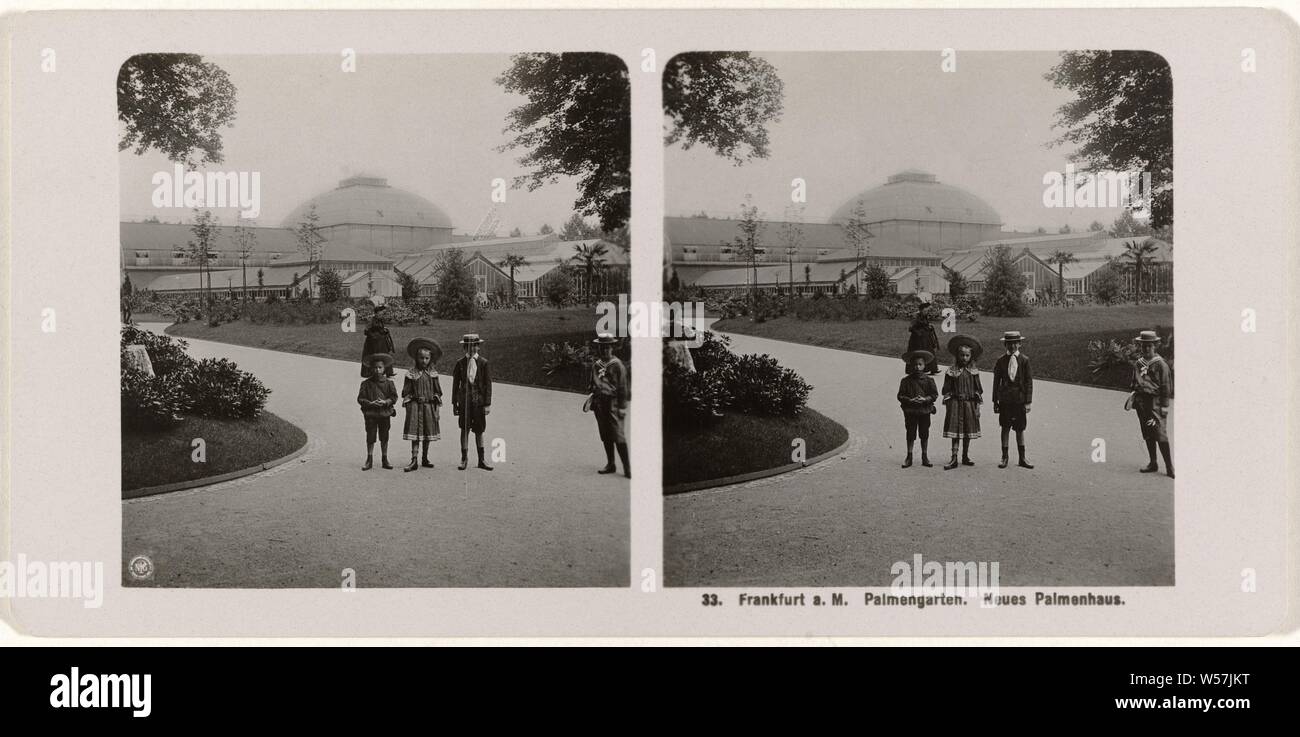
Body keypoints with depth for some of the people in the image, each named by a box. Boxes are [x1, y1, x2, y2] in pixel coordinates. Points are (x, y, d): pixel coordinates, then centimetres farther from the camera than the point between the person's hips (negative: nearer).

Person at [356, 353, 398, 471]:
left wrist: (385, 402, -17)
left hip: (384, 413, 1)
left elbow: (394, 397, 0)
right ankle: (369, 460, 10)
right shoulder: (366, 384, -1)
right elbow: (360, 399, -2)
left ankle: (384, 460, 17)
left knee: (384, 438, 8)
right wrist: (371, 403, -18)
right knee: (370, 438, 2)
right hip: (370, 414, -1)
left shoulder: (388, 383, 2)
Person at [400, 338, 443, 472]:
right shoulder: (411, 374, -1)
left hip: (429, 406, 3)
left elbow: (438, 392, 9)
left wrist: (436, 410, 4)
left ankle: (425, 459, 20)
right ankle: (414, 460, -10)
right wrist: (408, 409, -4)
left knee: (427, 435, 9)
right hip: (415, 406, -3)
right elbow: (406, 393, 2)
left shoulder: (433, 373, 6)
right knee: (415, 434, -7)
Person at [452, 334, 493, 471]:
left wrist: (488, 404, -4)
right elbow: (455, 384, 6)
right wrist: (454, 403, 3)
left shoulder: (483, 363, 0)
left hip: (479, 401, 0)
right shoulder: (460, 363, 3)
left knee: (479, 431, 6)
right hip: (464, 401, 0)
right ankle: (464, 459, 9)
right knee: (464, 430, 1)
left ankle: (481, 460, 14)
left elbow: (488, 384, 0)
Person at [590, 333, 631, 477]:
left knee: (618, 436, -10)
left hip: (613, 403, -6)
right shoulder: (595, 365, 11)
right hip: (600, 404, 6)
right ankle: (610, 464, 19)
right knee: (605, 436, 10)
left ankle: (627, 467, -7)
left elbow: (623, 387, -5)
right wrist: (593, 401, 15)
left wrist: (622, 407, -9)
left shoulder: (617, 365, -4)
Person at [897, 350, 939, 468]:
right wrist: (910, 400, -19)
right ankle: (909, 457, 13)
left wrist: (925, 399, -18)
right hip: (910, 411, -1)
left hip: (925, 411, 1)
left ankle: (925, 457, 16)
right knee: (910, 435, 5)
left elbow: (934, 395, -1)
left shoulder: (928, 380, 1)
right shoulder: (906, 381, -1)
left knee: (924, 435, 7)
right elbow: (900, 396, -3)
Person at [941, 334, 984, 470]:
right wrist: (948, 407, -4)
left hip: (970, 404, 3)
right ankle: (954, 459, -6)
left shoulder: (973, 372, 5)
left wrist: (977, 407, 5)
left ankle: (965, 457, 20)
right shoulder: (951, 372, -1)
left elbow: (978, 390, 9)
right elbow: (947, 391, 0)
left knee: (968, 433, 9)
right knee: (955, 433, -5)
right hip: (956, 403, -3)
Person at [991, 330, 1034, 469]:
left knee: (1020, 429, 6)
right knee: (1005, 428, 4)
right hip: (1005, 399, 0)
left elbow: (1029, 382, 0)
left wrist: (1028, 402, -5)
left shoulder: (1024, 360, 0)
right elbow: (996, 381, 5)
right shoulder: (1001, 360, 2)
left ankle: (1022, 459, 13)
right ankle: (1004, 458, 11)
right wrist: (995, 401, 2)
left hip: (1020, 400, 0)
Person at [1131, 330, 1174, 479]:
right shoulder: (1137, 364, 12)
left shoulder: (1161, 364, -5)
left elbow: (1166, 386, -7)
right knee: (1148, 435, 10)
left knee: (1160, 435, -12)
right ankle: (1153, 464, 19)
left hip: (1155, 401, -6)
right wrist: (1133, 397, 13)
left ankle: (1169, 468, -8)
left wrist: (1164, 406, -10)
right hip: (1142, 402, 6)